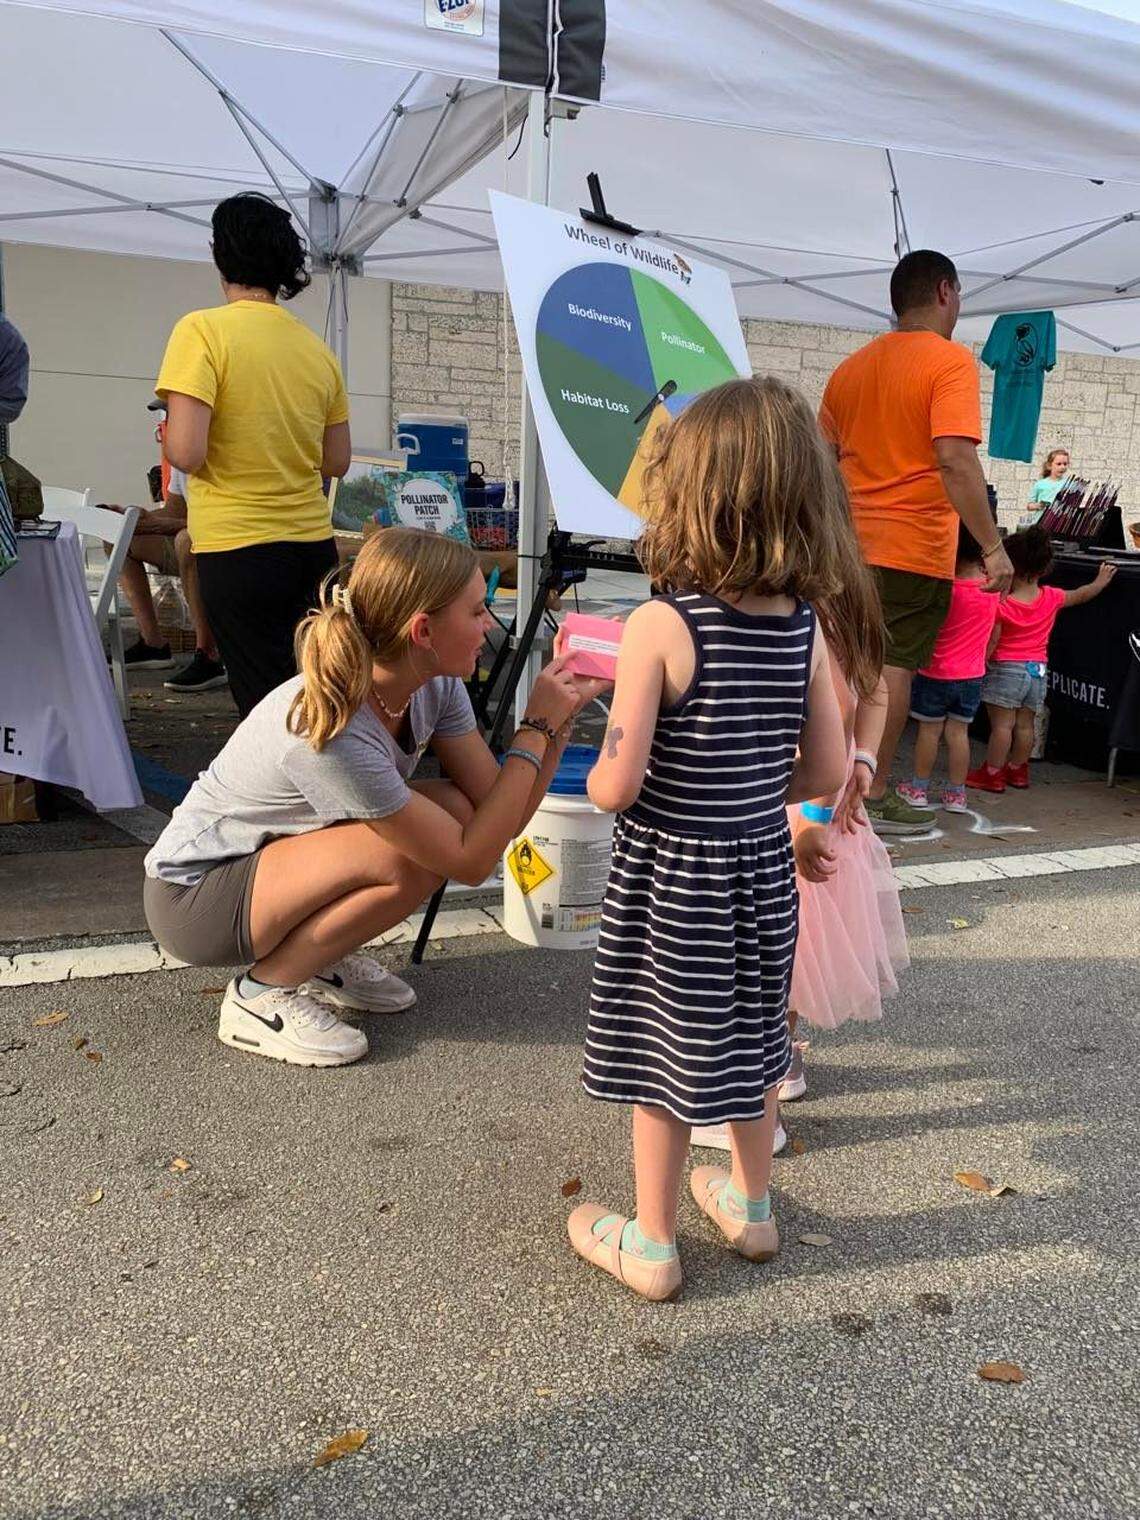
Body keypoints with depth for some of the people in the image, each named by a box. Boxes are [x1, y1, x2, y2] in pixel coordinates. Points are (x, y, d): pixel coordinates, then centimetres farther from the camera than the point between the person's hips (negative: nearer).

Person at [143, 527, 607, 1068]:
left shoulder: (436, 687, -12)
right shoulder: (329, 734, -35)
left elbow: (498, 819, -10)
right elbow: (472, 860, -29)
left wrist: (562, 713, -19)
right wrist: (536, 727, -26)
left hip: (269, 852, 8)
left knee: (455, 812, -12)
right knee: (412, 855, -29)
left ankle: (324, 961, 7)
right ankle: (261, 993, -9)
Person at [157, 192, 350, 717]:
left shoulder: (203, 330, -9)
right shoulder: (316, 347, 7)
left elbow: (186, 452, -18)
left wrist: (166, 433, 4)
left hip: (238, 548, -5)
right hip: (314, 544, 5)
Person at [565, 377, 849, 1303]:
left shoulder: (660, 626, -21)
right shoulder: (805, 627, -4)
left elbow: (617, 786, -22)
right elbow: (826, 771, 0)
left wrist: (591, 780, 0)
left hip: (669, 878, -5)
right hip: (765, 868, 5)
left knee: (664, 1053, 11)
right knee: (749, 1039, 23)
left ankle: (650, 1246, 29)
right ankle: (751, 1207, 44)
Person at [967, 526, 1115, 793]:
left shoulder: (1002, 605, -17)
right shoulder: (1052, 598, 0)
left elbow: (992, 642, -14)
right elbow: (1082, 595, 16)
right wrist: (1101, 581, 33)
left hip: (1006, 669, -6)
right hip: (1037, 670, 6)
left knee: (1002, 724, -2)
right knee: (1025, 725, 13)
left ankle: (992, 773, 1)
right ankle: (1017, 770, 25)